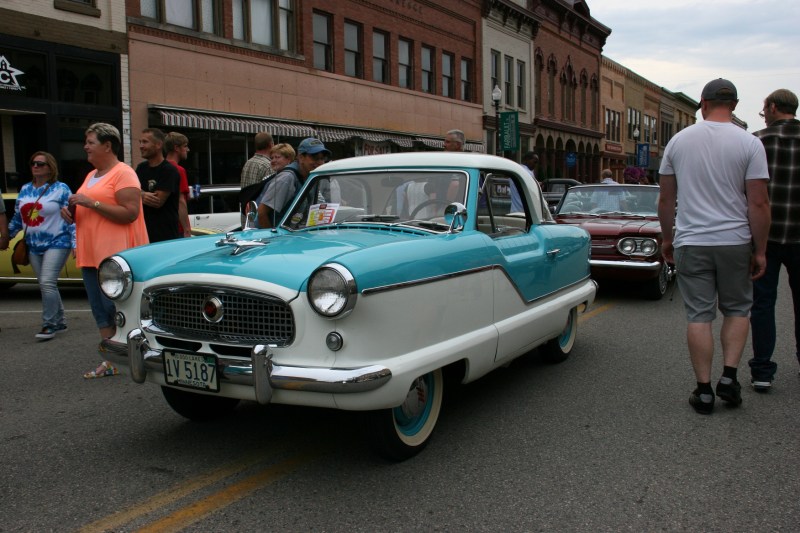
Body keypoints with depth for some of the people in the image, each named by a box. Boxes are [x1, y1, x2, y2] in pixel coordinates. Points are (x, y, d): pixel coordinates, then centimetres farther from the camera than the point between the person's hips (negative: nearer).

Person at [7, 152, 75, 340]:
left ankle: (48, 325, -7)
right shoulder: (25, 189, 12)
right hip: (34, 246, 6)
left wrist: (75, 244, -14)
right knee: (47, 285, 10)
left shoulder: (61, 189, -5)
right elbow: (17, 218, 20)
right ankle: (60, 322, 20)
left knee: (47, 283, -16)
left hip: (56, 243, -6)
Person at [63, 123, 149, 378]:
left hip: (116, 254, -9)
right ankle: (112, 361, 17)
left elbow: (130, 213, -19)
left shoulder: (123, 173, -8)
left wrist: (91, 203, -20)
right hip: (91, 254, 9)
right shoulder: (91, 175, 19)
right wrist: (72, 212, 6)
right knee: (100, 309, 10)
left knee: (115, 307, -6)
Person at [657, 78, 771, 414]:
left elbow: (666, 199, 6)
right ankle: (729, 377, 9)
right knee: (737, 310, 18)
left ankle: (704, 391, 8)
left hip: (691, 243, 1)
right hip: (735, 242, -1)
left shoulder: (679, 140, 2)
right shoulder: (749, 143, -5)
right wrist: (760, 250, 0)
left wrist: (667, 238, 17)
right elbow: (758, 203, -8)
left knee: (699, 316, 4)